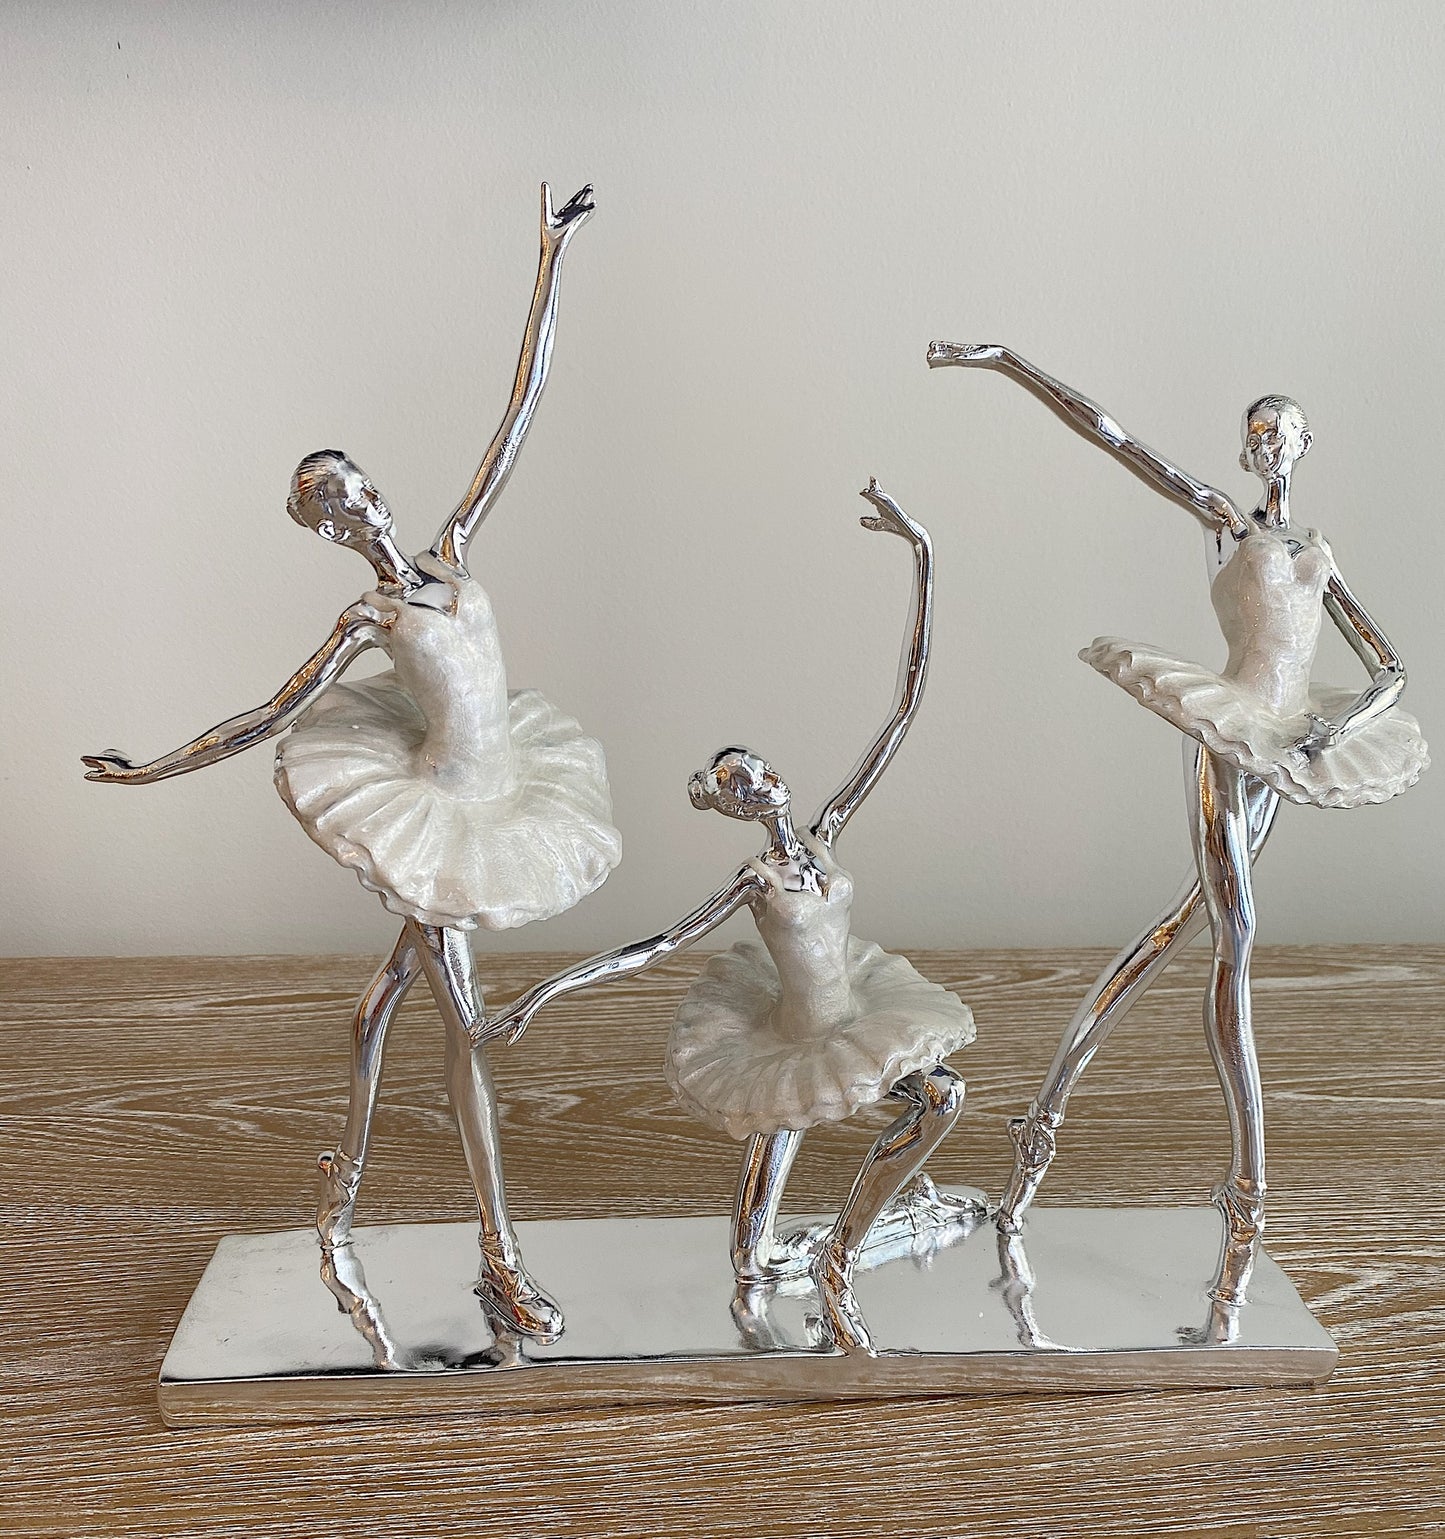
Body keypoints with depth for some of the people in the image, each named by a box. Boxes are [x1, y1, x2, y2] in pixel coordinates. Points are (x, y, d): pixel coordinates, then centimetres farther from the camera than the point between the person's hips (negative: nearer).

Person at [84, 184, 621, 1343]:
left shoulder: (452, 550, -1)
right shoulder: (369, 620, -14)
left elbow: (523, 405, -1)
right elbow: (269, 718, -7)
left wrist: (552, 263, -1)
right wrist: (150, 772, -4)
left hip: (497, 795, 7)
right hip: (436, 812, -7)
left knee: (404, 978, 22)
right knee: (464, 1016, -4)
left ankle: (351, 1164, 43)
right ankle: (500, 1258, 3)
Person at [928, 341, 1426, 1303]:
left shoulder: (1319, 555, 21)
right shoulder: (1225, 518, 8)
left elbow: (1391, 671, 16)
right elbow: (1108, 431, 2)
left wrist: (1343, 716, -6)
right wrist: (1005, 362, -2)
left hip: (1280, 747, 6)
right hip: (1228, 732, -6)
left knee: (1187, 926, 7)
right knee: (1236, 941, -10)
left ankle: (1053, 1106, 17)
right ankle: (1249, 1196, -5)